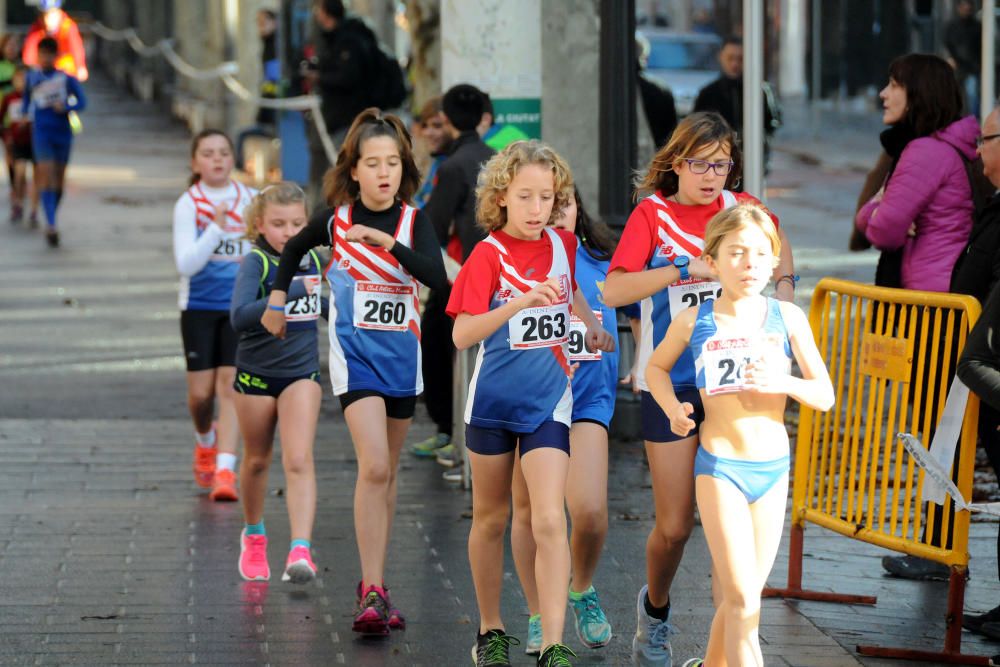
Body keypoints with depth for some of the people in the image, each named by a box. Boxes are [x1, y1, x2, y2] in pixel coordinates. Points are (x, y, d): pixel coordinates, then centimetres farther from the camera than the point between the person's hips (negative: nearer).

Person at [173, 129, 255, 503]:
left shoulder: (251, 200, 2)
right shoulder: (188, 205, -6)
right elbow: (186, 264, -16)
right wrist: (216, 228, -25)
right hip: (199, 307, -1)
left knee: (230, 387, -11)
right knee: (201, 392, 3)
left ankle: (225, 471, -14)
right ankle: (205, 441, 36)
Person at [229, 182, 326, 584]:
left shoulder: (312, 260, 1)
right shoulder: (256, 262, -15)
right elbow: (239, 316, -32)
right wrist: (290, 291, -38)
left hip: (301, 373, 2)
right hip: (256, 374, -2)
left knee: (299, 460, -13)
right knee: (257, 461, 14)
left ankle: (301, 551, -22)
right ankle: (254, 536, 37)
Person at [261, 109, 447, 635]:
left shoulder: (413, 221, -5)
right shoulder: (335, 220, -3)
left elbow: (437, 276, -23)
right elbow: (294, 248, 18)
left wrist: (386, 240, -28)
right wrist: (277, 300, 15)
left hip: (401, 354, 2)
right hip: (355, 354, -2)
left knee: (387, 472, 12)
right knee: (373, 466, -18)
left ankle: (373, 584, 25)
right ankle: (372, 592, -19)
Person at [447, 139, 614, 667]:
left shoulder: (563, 244, 2)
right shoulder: (489, 254, -12)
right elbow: (462, 335, -25)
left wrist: (592, 328, 18)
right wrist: (519, 303, -36)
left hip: (548, 400, 1)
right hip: (493, 399, -1)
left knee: (549, 521, -12)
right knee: (491, 518, 12)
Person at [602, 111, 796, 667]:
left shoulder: (740, 207, 4)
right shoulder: (653, 214, -5)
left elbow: (777, 241, 28)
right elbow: (614, 291, -19)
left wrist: (784, 287, 12)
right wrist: (686, 269, -24)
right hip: (670, 383, -2)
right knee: (675, 525, 1)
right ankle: (655, 611, 31)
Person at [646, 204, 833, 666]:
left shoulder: (788, 318, -3)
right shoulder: (694, 321, -4)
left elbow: (825, 395, -1)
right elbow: (656, 368, 16)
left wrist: (783, 383, -21)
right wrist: (673, 408, -4)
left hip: (773, 468, 3)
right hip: (719, 467, -3)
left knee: (738, 599, 12)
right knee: (743, 602, -11)